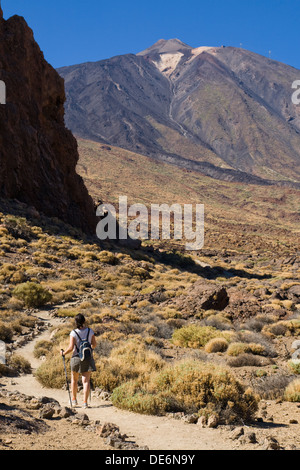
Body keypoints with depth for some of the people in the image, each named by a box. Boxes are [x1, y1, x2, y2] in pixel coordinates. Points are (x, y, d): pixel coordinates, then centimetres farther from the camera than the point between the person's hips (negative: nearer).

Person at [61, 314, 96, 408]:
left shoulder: (73, 333, -12)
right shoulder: (90, 331, -3)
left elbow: (71, 348, -16)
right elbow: (94, 344, 6)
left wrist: (64, 353, 2)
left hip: (76, 358, -1)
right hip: (88, 358, 2)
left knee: (74, 380, 18)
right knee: (86, 380, 3)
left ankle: (74, 400, 29)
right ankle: (85, 402, -3)